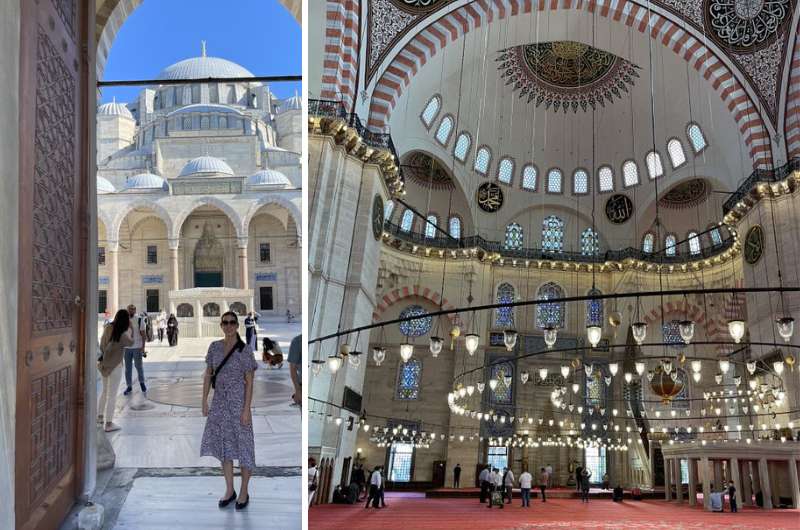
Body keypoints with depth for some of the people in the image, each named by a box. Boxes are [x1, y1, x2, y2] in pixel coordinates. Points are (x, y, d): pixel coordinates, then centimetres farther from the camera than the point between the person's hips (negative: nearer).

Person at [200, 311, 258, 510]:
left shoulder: (245, 350, -11)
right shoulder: (215, 347, 2)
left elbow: (249, 381, -11)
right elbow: (208, 375, 8)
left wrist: (246, 409, -14)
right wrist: (204, 402, 5)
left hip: (238, 402, -5)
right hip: (220, 402, 5)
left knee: (243, 446, 3)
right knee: (224, 445, 12)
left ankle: (244, 492, 19)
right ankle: (229, 490, 26)